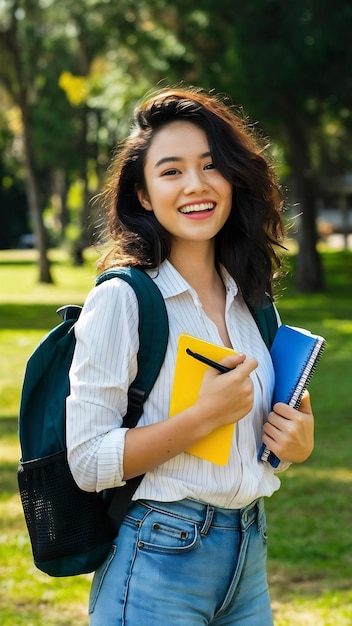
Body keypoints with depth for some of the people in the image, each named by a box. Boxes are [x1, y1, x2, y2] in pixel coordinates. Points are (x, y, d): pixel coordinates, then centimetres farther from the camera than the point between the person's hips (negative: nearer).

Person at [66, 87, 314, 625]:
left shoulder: (248, 301, 7)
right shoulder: (121, 299, -12)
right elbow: (88, 462, -15)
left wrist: (298, 443, 0)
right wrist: (206, 415, -21)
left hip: (249, 559, 6)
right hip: (160, 566, -6)